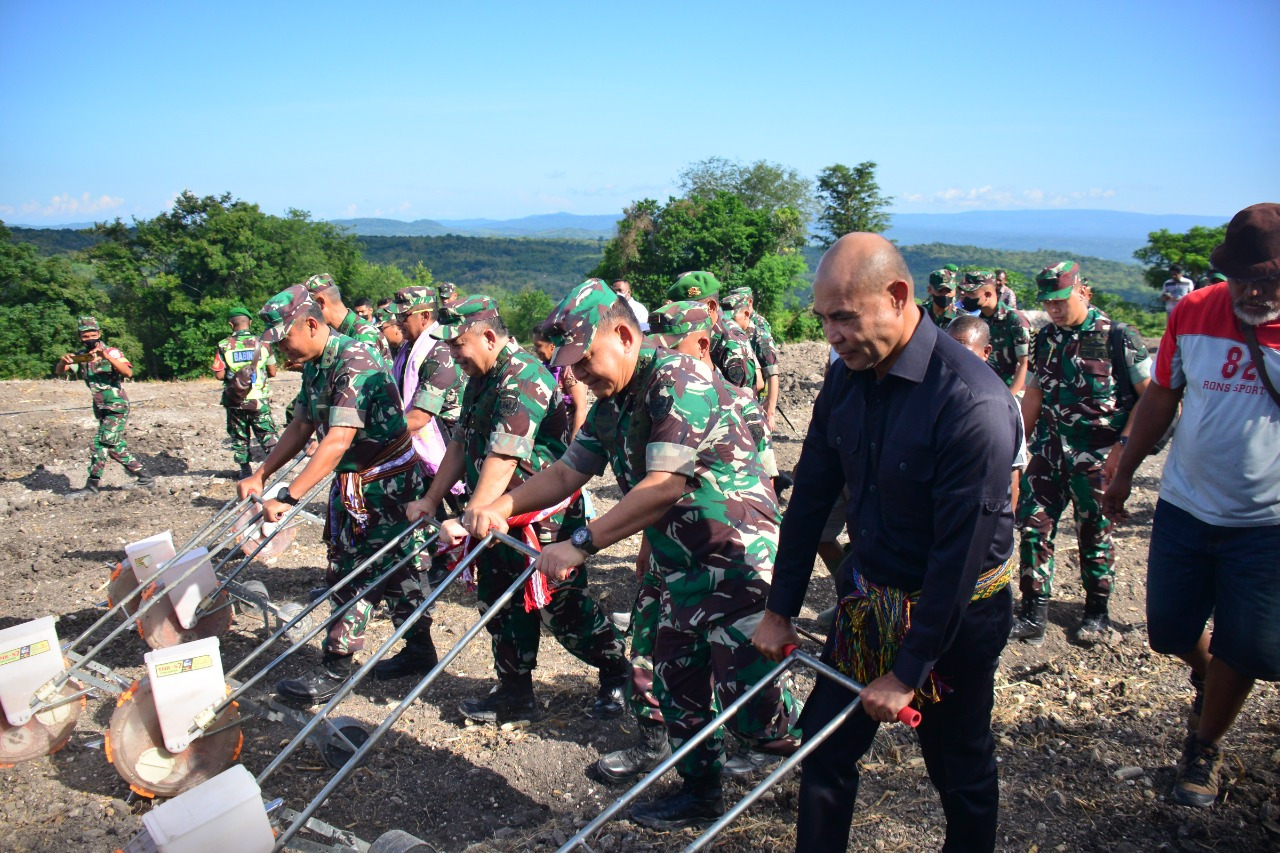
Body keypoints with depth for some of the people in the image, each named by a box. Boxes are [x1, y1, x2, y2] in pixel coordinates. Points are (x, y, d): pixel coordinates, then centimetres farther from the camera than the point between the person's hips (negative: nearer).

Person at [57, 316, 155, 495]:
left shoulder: (112, 352, -10)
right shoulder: (80, 355, 7)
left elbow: (128, 373, -26)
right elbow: (59, 372, -1)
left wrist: (106, 356, -37)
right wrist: (63, 361, -24)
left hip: (117, 407, -7)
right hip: (101, 409, 7)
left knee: (101, 443, -10)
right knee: (115, 446, 9)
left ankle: (93, 485, -3)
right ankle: (143, 477, 17)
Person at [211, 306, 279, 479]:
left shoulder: (224, 346, -6)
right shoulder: (262, 343, -4)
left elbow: (219, 375, -7)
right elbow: (272, 372, 0)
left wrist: (232, 374, 13)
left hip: (235, 401, 0)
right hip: (259, 400, 0)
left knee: (239, 437, 14)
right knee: (267, 433, 6)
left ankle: (245, 470, 19)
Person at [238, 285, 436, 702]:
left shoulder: (355, 362, -24)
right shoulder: (315, 365, 7)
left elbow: (339, 440, -31)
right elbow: (302, 427, 14)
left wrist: (288, 497, -33)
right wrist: (259, 475, 8)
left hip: (382, 483, -9)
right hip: (354, 480, 9)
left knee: (352, 573, -2)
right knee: (394, 564, 15)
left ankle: (336, 668, 8)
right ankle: (419, 649, 27)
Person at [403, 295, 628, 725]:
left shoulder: (522, 379, -22)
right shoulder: (481, 380, 11)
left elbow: (502, 461, -30)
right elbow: (460, 445, 15)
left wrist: (467, 520, -32)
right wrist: (431, 501, 10)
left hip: (543, 517, -9)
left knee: (562, 608, 1)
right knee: (502, 605, 13)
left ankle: (617, 674, 22)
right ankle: (515, 695, 25)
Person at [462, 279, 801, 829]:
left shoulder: (681, 380, -21)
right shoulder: (610, 405, 9)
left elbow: (663, 488, -28)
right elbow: (567, 472, 13)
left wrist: (581, 545, -27)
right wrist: (500, 507, -2)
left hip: (739, 562, -9)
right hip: (680, 570, 9)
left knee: (750, 710, -6)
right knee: (676, 689, 15)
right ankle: (700, 793, 36)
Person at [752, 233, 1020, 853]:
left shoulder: (975, 403, -27)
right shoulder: (846, 376, -6)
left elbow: (962, 552, -24)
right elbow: (811, 495, 2)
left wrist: (908, 671, -18)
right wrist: (780, 609, 4)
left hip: (954, 615, -5)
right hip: (869, 594, 6)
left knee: (960, 769, 14)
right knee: (825, 745, 12)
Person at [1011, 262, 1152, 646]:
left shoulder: (1118, 336, -8)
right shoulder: (1045, 338, 8)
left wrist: (1124, 444, -16)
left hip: (1097, 455, -5)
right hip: (1049, 449, 5)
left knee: (1094, 534, 7)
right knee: (1033, 524, -2)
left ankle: (1097, 613, 25)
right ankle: (1033, 614, 7)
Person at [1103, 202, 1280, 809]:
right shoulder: (1194, 313, -6)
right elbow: (1160, 399, 6)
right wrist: (1124, 473, 11)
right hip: (1185, 508, 2)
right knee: (1168, 631, 12)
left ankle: (1205, 747, 32)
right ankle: (1206, 673, 47)